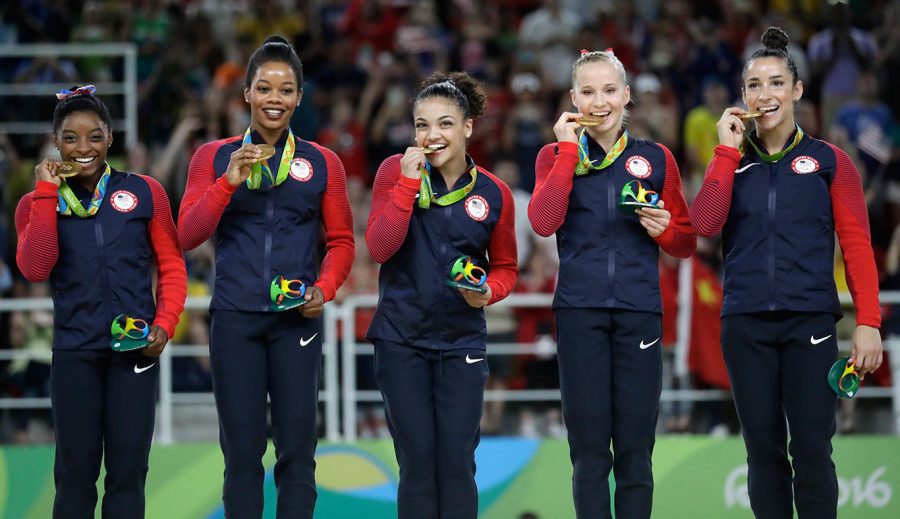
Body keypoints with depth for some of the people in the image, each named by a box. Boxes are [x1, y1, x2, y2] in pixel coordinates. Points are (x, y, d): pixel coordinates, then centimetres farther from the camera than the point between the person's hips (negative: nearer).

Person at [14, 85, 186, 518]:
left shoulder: (144, 192, 6)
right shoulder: (38, 203, 7)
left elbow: (171, 265, 8)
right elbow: (35, 270, -9)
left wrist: (164, 324, -6)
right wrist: (47, 193, -8)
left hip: (135, 350, 0)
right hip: (74, 352, 0)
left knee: (128, 470, 0)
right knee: (76, 471, 2)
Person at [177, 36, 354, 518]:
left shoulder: (322, 163, 7)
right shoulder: (214, 157, 6)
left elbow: (341, 241, 11)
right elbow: (187, 234, -2)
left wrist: (324, 289, -7)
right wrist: (230, 181, -14)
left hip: (296, 319, 0)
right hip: (234, 318, 0)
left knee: (297, 448, -1)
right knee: (242, 450, 2)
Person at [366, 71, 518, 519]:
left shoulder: (493, 194, -2)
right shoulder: (395, 171, -4)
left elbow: (504, 267, 10)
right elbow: (379, 248, -14)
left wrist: (488, 292, -12)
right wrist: (408, 183, -20)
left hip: (461, 342, 1)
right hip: (401, 339, -1)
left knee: (457, 462, -1)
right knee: (417, 462, 2)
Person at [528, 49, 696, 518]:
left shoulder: (656, 158, 10)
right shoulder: (557, 156, 7)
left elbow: (686, 244, 13)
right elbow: (543, 222, -11)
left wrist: (665, 229, -8)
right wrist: (568, 151, -9)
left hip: (639, 312, 1)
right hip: (580, 312, -1)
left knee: (635, 450, 1)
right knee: (589, 448, -1)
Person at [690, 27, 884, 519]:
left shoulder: (829, 161, 4)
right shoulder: (730, 161, 11)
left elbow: (857, 245, 1)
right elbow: (704, 225, -5)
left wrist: (868, 323, -8)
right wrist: (728, 150, -5)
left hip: (810, 320, -2)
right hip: (746, 323, 2)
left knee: (812, 450, -6)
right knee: (763, 449, 5)